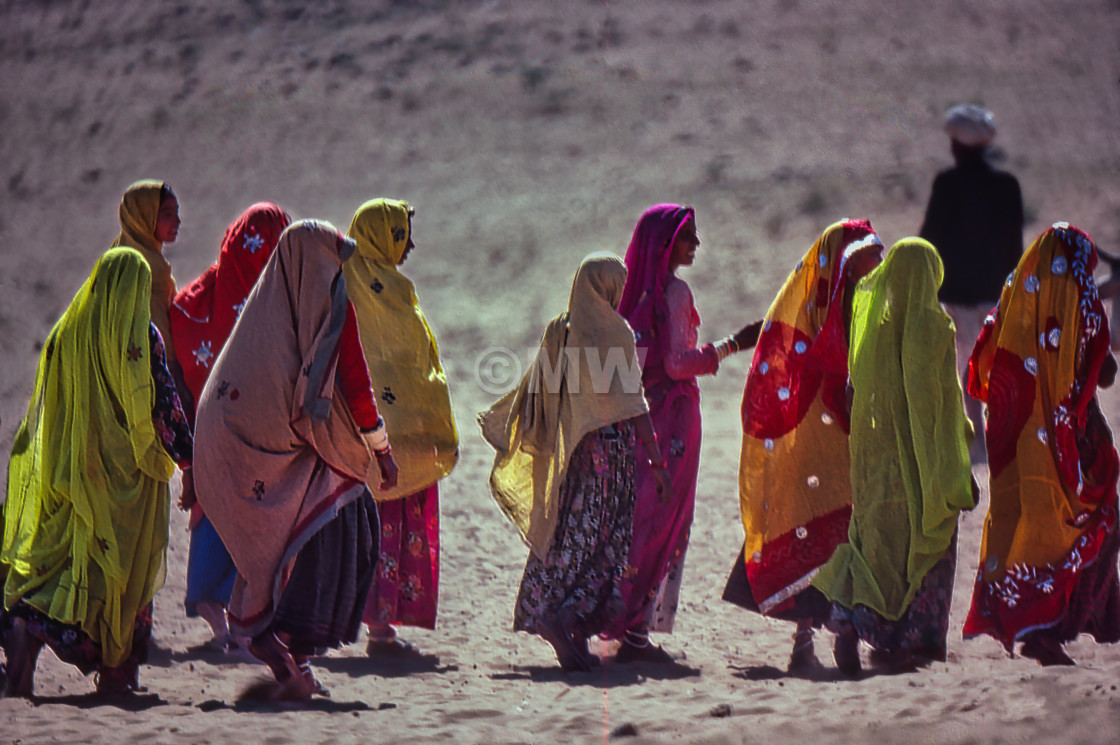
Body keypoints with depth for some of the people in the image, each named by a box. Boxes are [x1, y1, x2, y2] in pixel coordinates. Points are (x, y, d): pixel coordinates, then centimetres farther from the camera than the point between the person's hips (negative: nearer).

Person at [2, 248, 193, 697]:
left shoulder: (66, 332, 4)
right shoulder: (141, 335, -8)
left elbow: (41, 408, 10)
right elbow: (162, 404, -10)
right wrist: (187, 461, -4)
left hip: (70, 472, 3)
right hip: (126, 472, -3)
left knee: (57, 554, 6)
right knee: (125, 565, 5)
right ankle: (118, 674, 6)